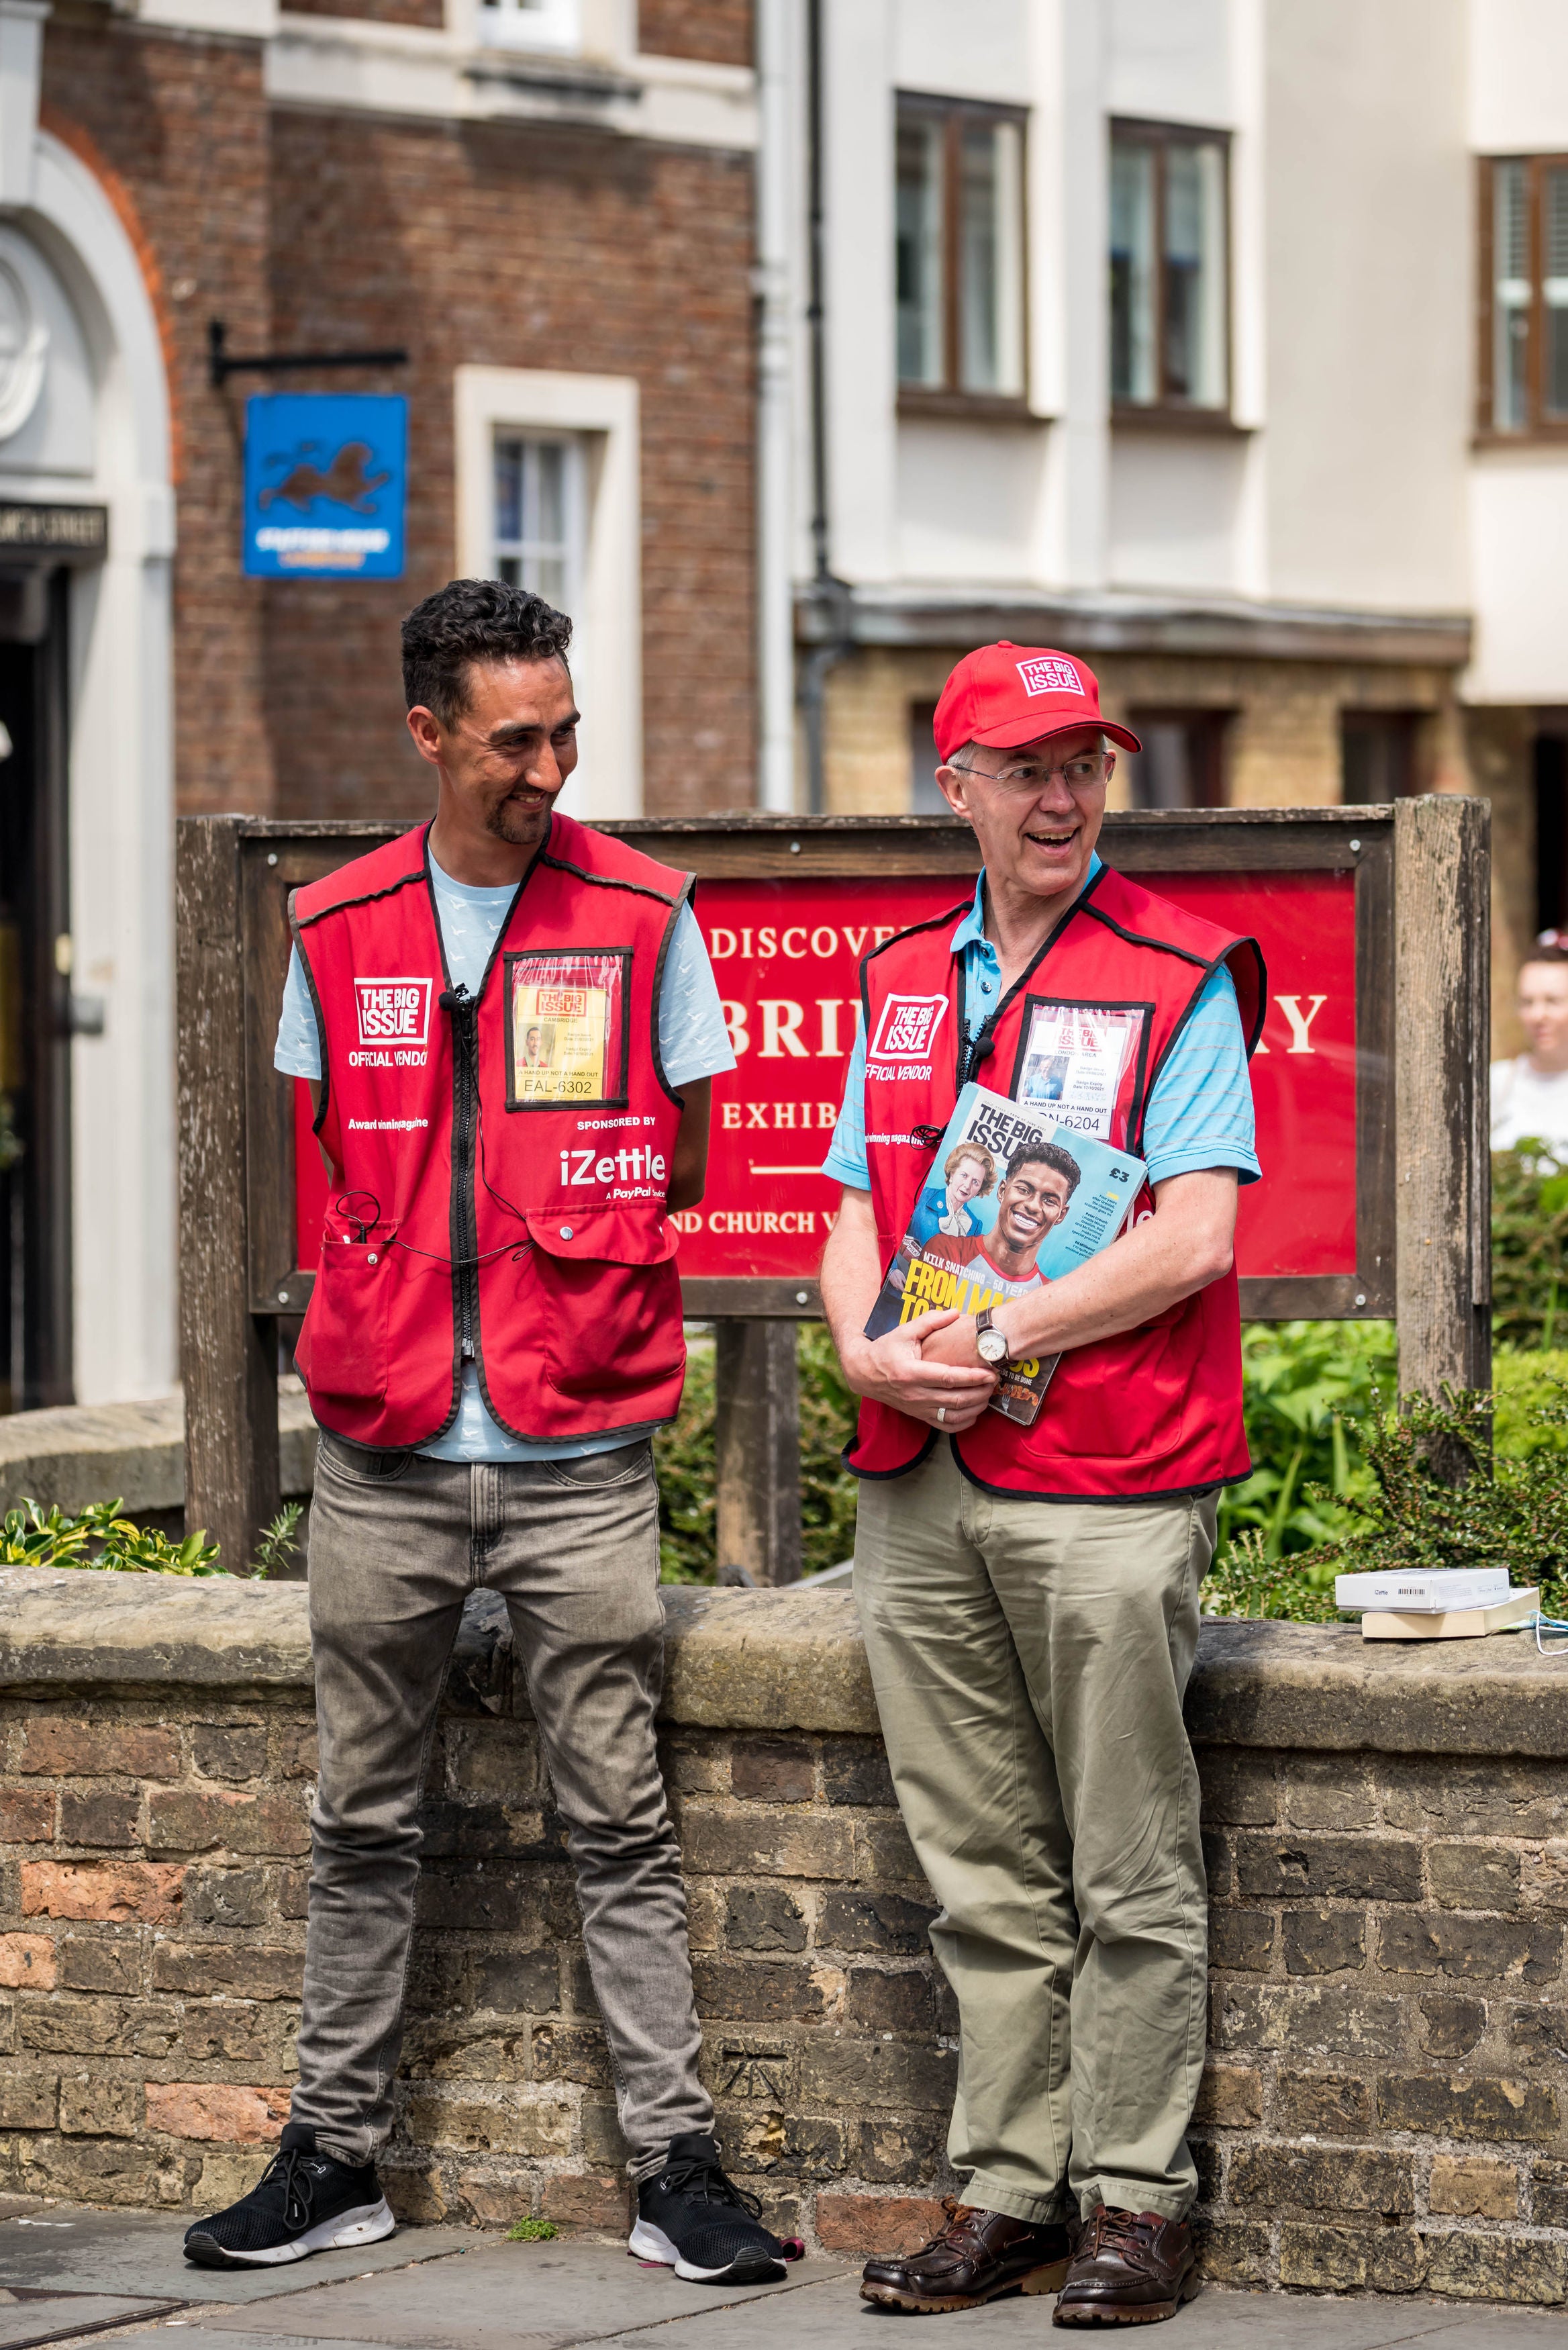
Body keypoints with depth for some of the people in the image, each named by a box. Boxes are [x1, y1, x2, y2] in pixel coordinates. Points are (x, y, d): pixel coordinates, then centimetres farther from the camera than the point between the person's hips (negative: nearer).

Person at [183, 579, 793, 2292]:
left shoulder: (641, 917, 0)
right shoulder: (337, 929, 6)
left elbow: (675, 1167, 6)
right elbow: (336, 1170, 15)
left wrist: (554, 1285, 2)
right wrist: (403, 1321, 5)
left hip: (576, 1457, -2)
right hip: (384, 1452, 2)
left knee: (619, 1825, 0)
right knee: (360, 1822, 9)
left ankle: (675, 2160, 5)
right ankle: (335, 2157, 17)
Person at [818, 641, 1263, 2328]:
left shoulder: (1177, 976, -3)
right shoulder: (902, 984, 15)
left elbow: (1192, 1240, -11)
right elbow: (856, 1219, 15)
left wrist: (995, 1337, -13)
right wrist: (871, 1354, -5)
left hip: (1108, 1490, -5)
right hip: (920, 1490, 6)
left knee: (1129, 1878, -1)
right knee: (985, 1875, 10)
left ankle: (1134, 2204, 5)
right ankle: (1008, 2192, 16)